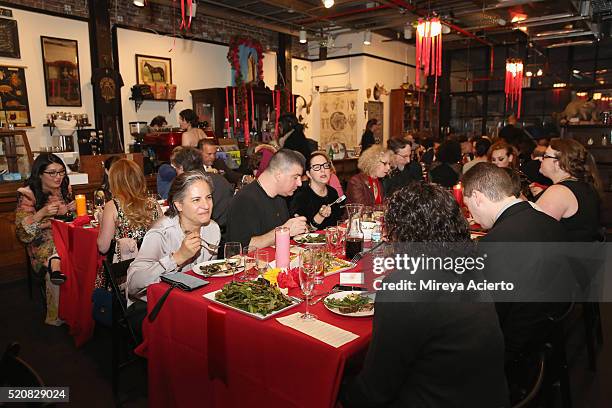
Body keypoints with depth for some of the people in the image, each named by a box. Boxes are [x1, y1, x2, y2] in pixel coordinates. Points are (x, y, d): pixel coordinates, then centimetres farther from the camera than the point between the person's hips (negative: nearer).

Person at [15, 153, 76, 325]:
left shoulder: (64, 188, 9)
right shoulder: (27, 194, -6)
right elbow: (21, 231, -9)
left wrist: (70, 210, 0)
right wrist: (42, 213, -22)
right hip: (43, 243, -4)